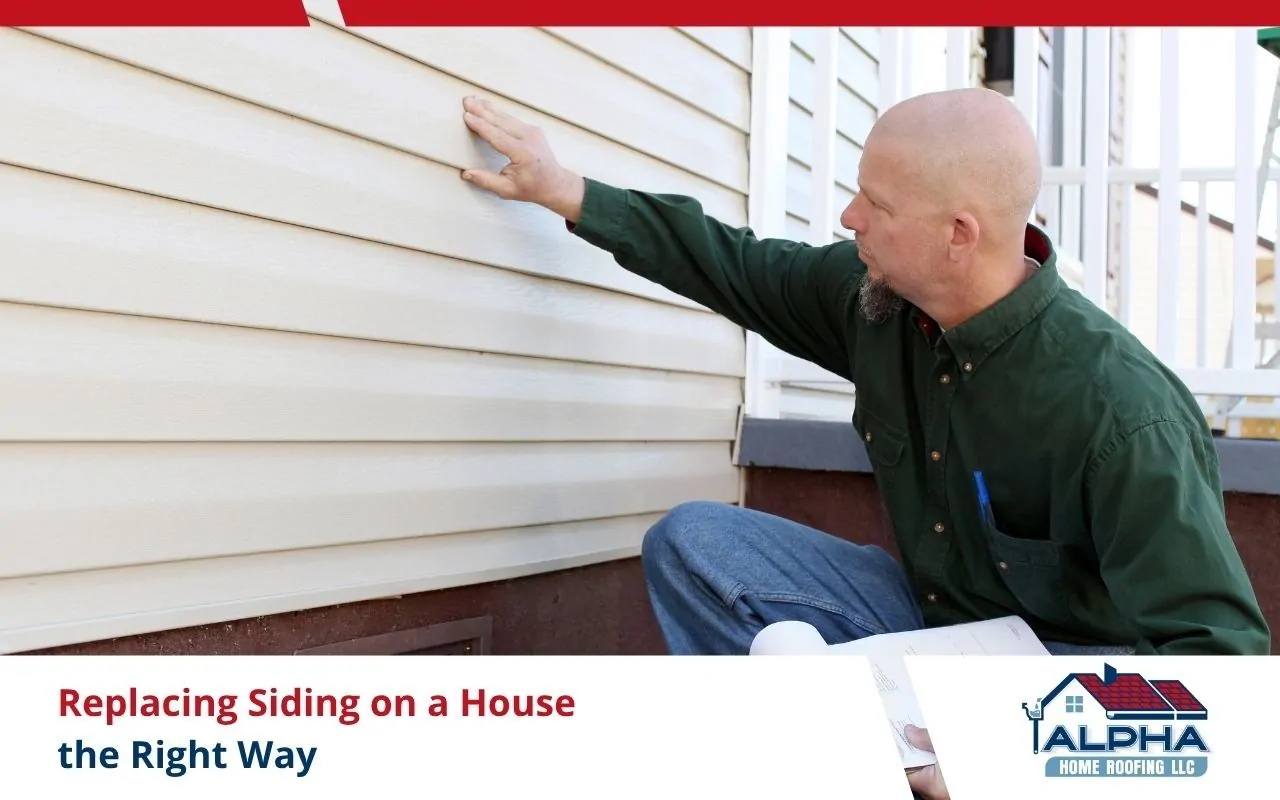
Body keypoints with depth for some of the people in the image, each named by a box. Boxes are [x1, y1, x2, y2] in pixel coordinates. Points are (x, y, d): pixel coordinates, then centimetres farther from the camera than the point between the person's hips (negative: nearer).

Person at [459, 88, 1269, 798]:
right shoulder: (877, 296, -9)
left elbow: (1220, 645, -27)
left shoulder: (1119, 408, -28)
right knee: (691, 540, -8)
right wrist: (566, 191, 9)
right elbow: (736, 266, 7)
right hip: (926, 614, 7)